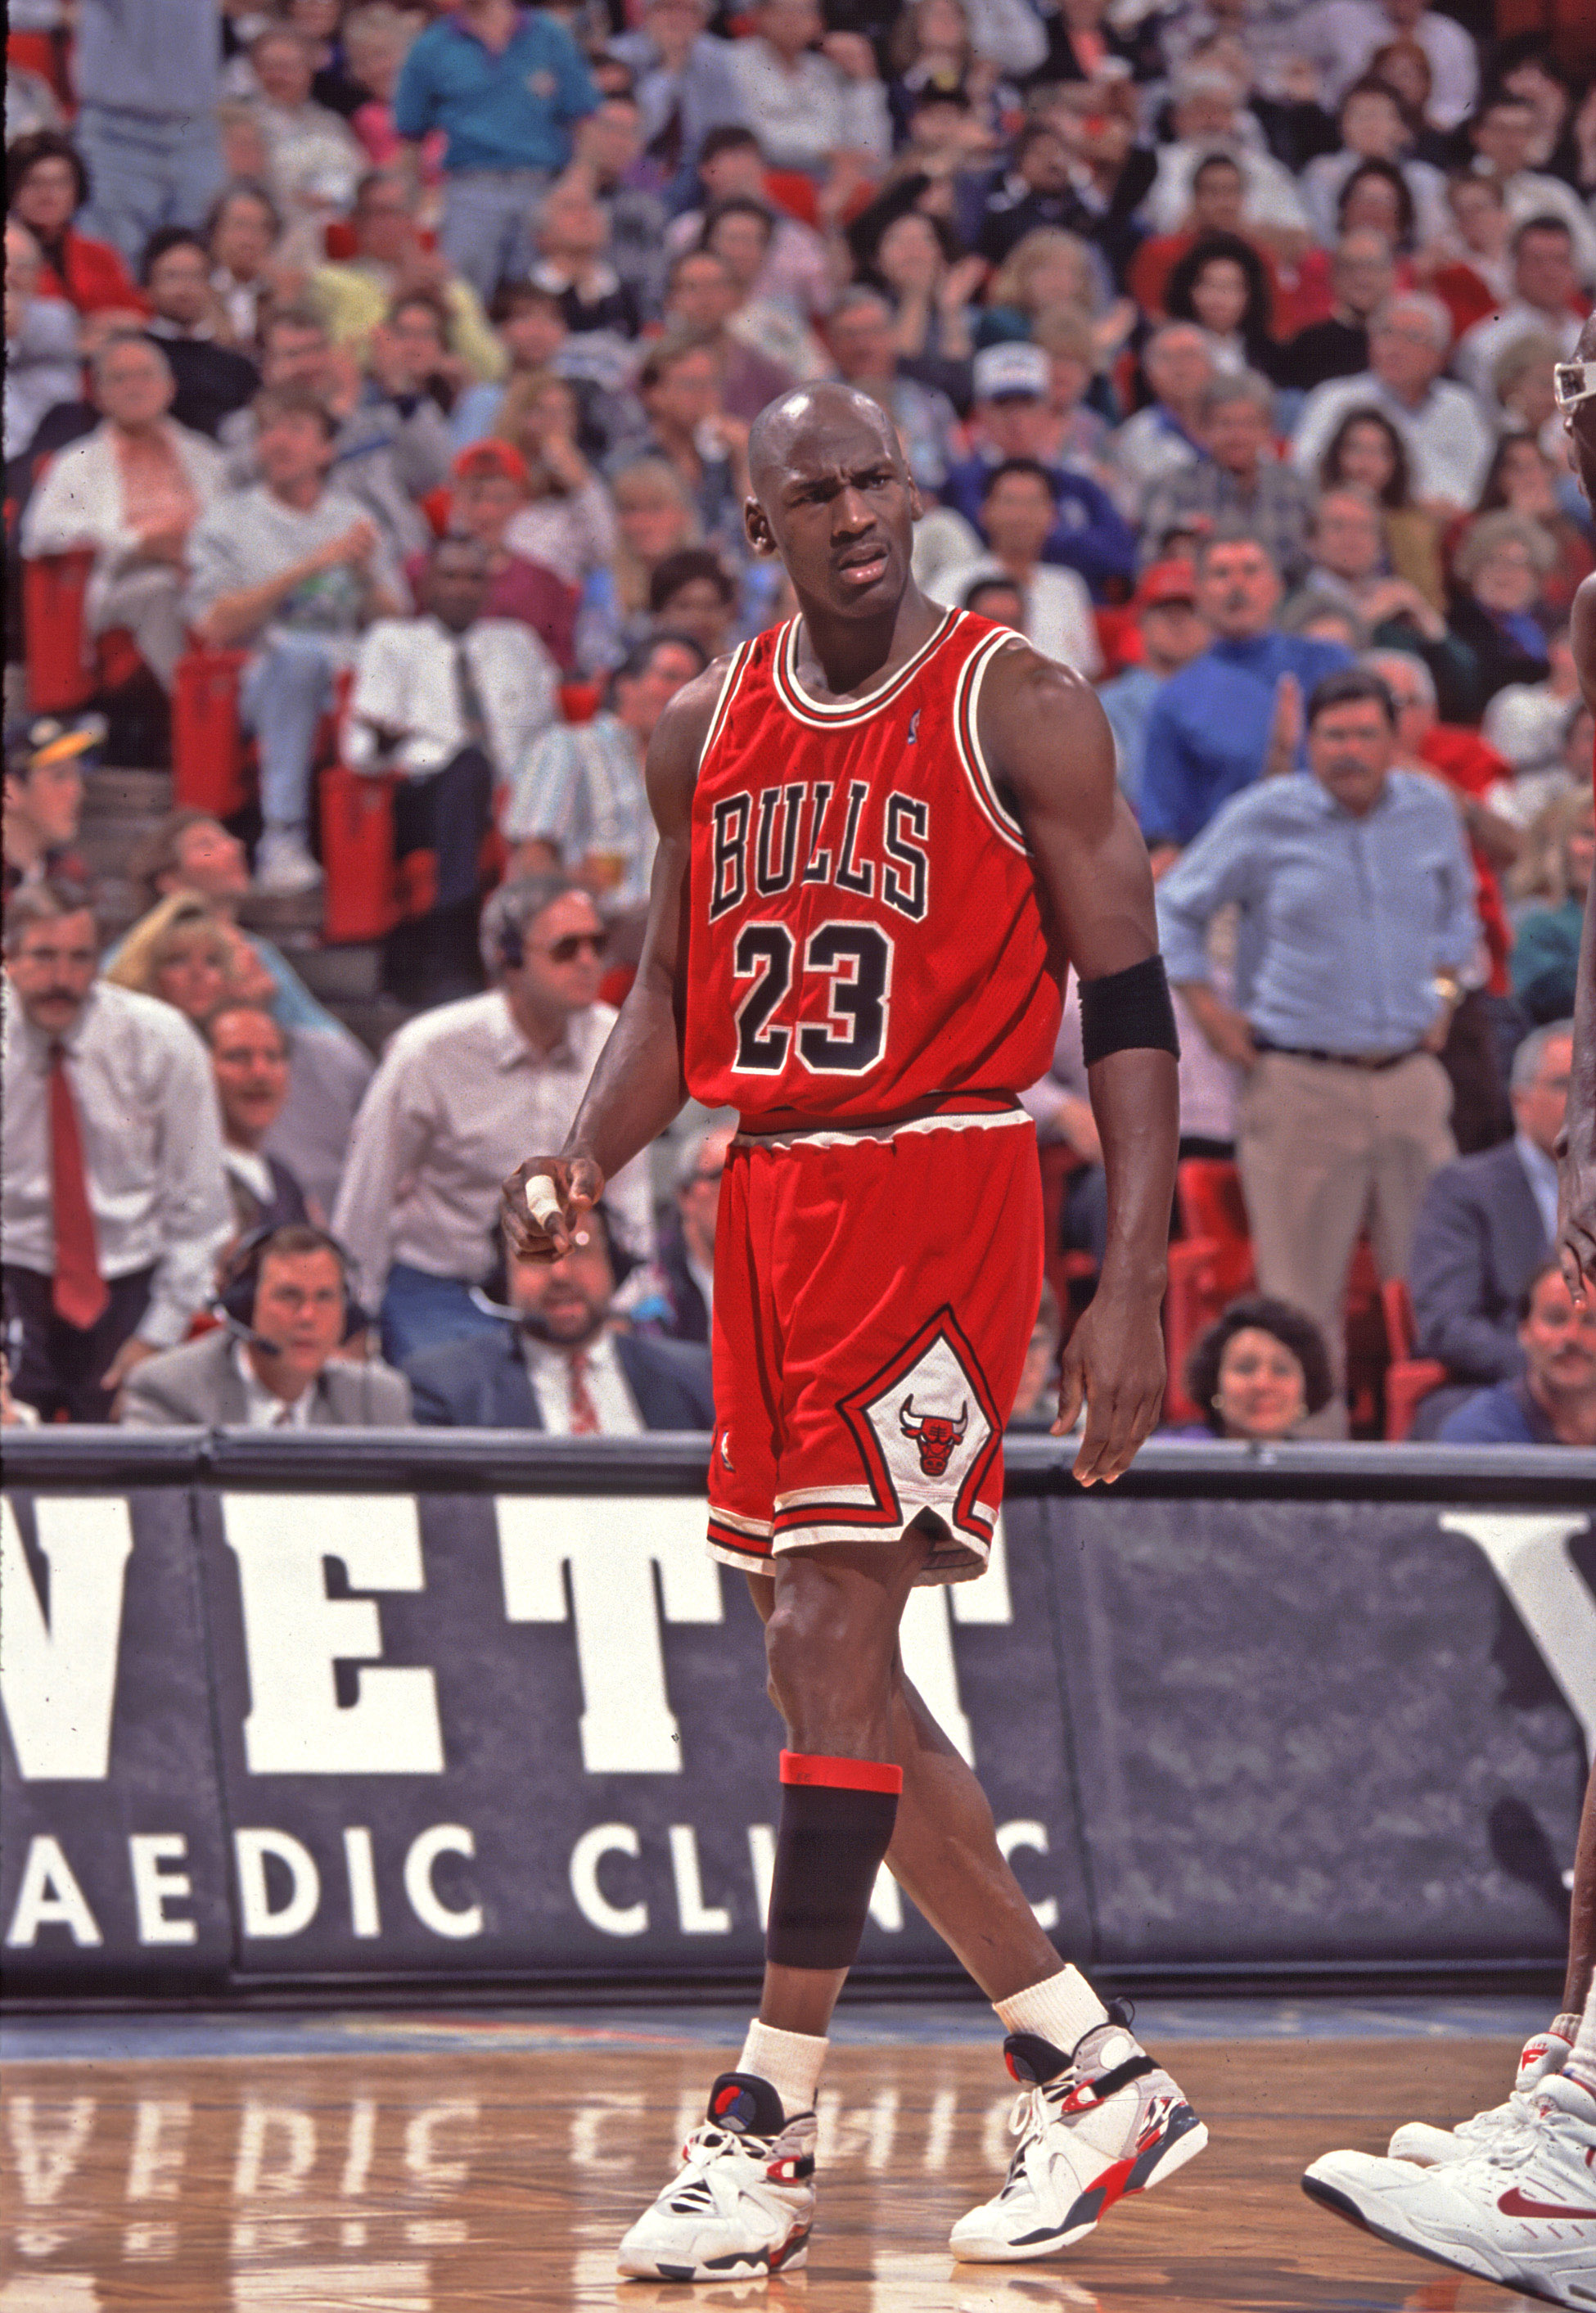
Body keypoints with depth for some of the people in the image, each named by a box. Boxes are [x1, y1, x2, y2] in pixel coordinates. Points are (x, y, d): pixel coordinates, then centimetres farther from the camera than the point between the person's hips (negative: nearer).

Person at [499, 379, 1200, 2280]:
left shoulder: (1018, 708, -7)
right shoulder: (703, 732, 10)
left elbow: (1128, 1008, -7)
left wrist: (1132, 1291, -14)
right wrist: (585, 1162, -3)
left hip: (938, 1192, -7)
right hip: (767, 1196, 7)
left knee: (828, 1633, -14)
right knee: (833, 1663, 8)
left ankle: (768, 2129, -10)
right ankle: (1095, 2075, 18)